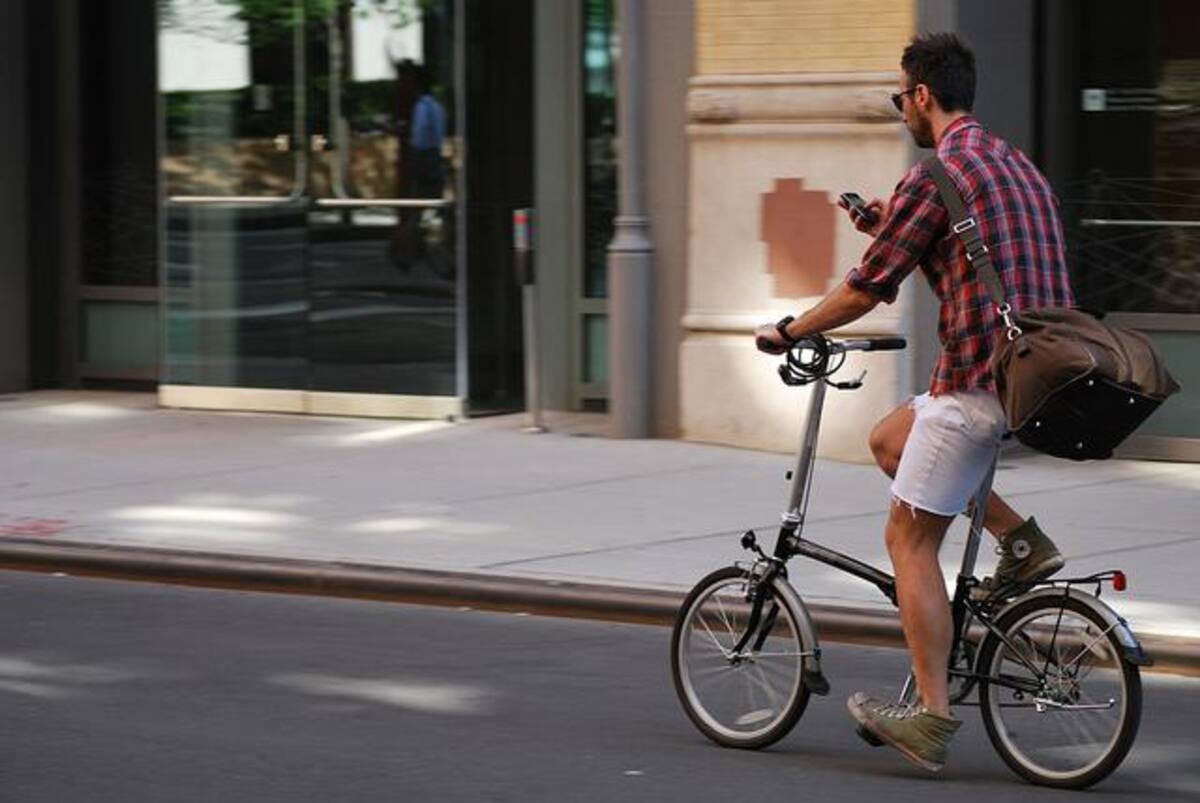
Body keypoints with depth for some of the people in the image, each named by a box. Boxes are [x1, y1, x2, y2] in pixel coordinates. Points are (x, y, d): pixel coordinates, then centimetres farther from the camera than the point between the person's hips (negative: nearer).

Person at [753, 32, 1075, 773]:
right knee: (891, 440, 27)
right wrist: (891, 228, 27)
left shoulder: (935, 175, -11)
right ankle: (1023, 541, 13)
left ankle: (933, 717, -3)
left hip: (979, 379, -9)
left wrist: (788, 332, 8)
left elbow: (868, 290, -7)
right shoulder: (1017, 165, 18)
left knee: (911, 538, 0)